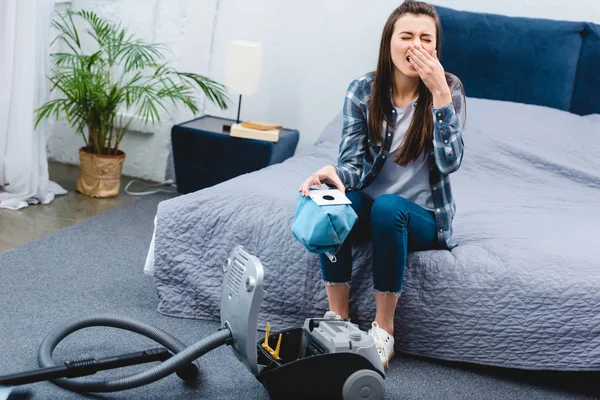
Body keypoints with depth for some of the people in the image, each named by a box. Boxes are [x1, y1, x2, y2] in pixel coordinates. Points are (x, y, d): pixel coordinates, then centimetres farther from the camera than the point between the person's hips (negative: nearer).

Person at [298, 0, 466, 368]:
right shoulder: (363, 90, -5)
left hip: (423, 215, -2)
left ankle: (384, 330, -21)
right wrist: (332, 173, -33)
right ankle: (338, 320, -20)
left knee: (388, 207, -35)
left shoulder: (449, 89, -10)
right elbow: (354, 164, -8)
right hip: (370, 203, 2)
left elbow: (449, 162, -22)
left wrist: (440, 94, -29)